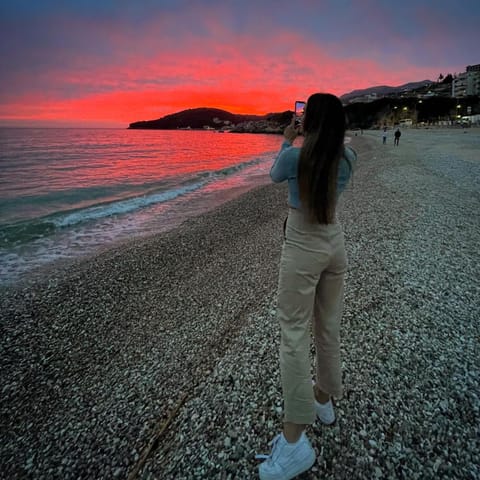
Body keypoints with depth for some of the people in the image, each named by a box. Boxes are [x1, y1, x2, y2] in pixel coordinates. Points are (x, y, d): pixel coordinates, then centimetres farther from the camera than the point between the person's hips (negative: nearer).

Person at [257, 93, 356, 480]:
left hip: (302, 249, -6)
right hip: (335, 245, 7)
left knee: (294, 335, -4)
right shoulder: (348, 158, 0)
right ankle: (324, 399, 38)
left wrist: (287, 142, 18)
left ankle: (294, 441, -1)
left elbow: (275, 176, 7)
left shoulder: (294, 156, -15)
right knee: (329, 328, 17)